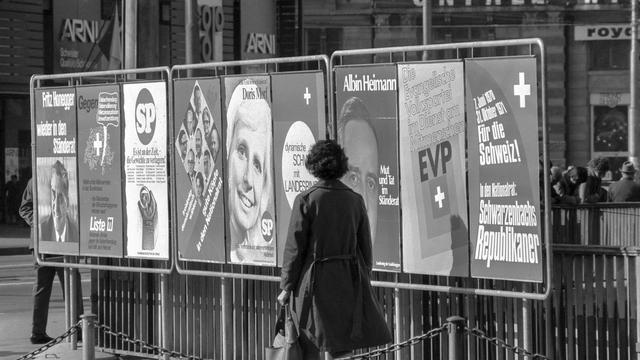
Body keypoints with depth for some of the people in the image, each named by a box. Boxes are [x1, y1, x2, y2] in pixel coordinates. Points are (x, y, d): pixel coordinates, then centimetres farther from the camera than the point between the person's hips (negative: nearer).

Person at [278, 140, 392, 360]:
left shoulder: (305, 200, -9)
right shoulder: (355, 200, 2)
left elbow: (295, 248, -8)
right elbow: (365, 248, 8)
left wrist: (286, 287, 1)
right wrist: (364, 283, 20)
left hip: (315, 280, -4)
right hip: (349, 283, 4)